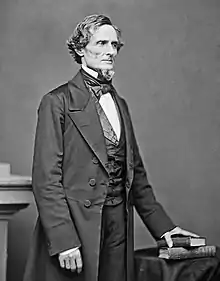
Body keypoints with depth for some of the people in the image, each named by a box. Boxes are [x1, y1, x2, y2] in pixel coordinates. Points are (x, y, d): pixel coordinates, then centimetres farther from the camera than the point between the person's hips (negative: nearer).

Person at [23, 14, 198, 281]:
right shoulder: (57, 101, -6)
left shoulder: (120, 104, 14)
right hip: (75, 228, -5)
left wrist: (163, 225, 12)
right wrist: (63, 239, -18)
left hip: (119, 227, 6)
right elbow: (46, 178, -12)